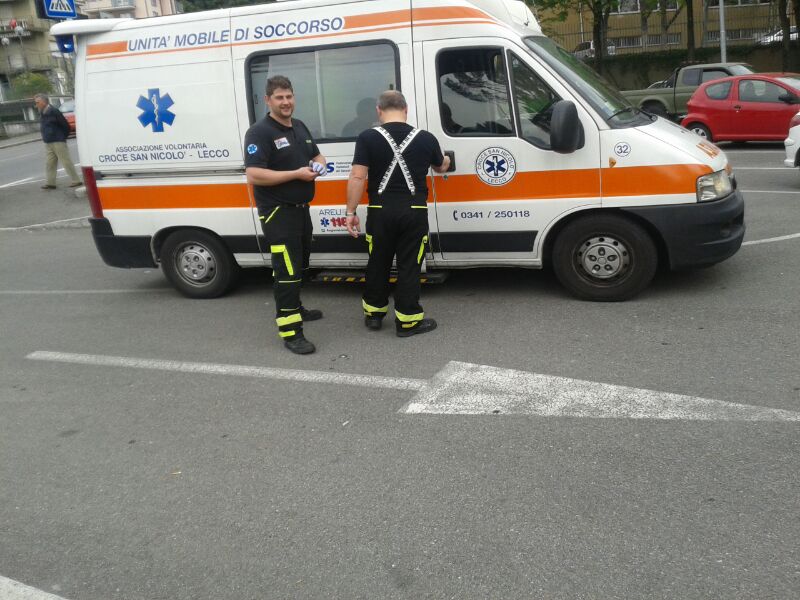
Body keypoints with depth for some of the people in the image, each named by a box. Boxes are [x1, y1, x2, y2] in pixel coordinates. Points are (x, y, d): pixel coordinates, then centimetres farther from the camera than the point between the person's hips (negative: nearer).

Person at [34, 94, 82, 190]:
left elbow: (66, 125, -14)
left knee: (66, 161, -6)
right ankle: (50, 183, 12)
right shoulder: (43, 113, 12)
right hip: (48, 143, 9)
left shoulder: (53, 111, -14)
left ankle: (76, 181, -2)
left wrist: (63, 137, -4)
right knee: (50, 163, 8)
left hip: (58, 142, -9)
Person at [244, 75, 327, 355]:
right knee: (287, 270, -13)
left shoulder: (300, 127, 12)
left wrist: (319, 165, -2)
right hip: (277, 213, -9)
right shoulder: (259, 132, -15)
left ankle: (292, 308, 40)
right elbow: (254, 175, -24)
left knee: (300, 263, 21)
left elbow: (317, 155, 24)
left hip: (301, 208, 9)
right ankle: (290, 331, -11)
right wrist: (297, 174, -24)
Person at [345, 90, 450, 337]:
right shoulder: (426, 138, 2)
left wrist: (350, 212, -4)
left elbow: (357, 177, -10)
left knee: (378, 263, 15)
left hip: (381, 211, 0)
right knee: (409, 266, 7)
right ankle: (408, 321, 11)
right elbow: (440, 167, 21)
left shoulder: (368, 138, -4)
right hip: (414, 211, 0)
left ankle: (373, 314, 27)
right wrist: (446, 161, 45)